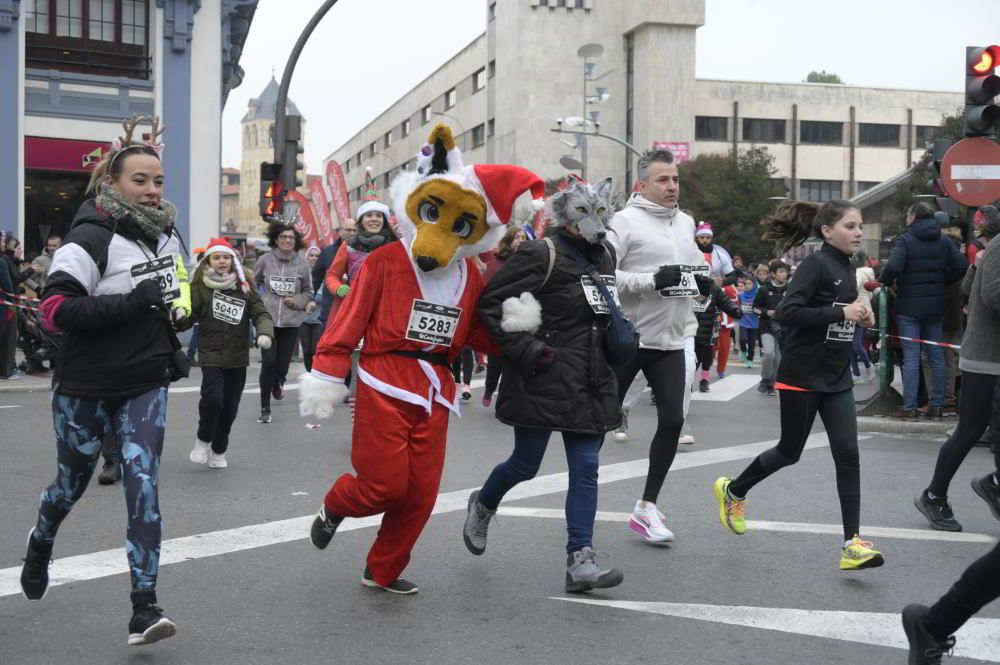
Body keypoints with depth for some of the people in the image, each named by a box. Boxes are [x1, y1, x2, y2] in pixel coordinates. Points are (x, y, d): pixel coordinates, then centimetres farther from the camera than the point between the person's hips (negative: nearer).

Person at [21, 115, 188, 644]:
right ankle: (41, 543, 50)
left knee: (143, 485, -9)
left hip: (146, 386, 4)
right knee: (73, 481, 16)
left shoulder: (166, 234, 7)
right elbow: (56, 310, -24)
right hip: (86, 387, -4)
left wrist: (180, 311, 8)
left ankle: (144, 607, -9)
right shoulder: (92, 236, -16)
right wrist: (134, 303, -27)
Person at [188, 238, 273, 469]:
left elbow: (260, 313, -2)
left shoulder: (245, 285, 3)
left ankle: (218, 450, 28)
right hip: (211, 355, -3)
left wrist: (265, 332, -21)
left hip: (238, 356, 3)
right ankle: (203, 441, 8)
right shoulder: (200, 287, -3)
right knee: (213, 397, -19)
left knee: (230, 406, 8)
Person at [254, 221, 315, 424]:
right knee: (268, 363, -10)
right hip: (267, 319, -1)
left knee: (282, 365, 1)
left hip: (291, 322, 1)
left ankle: (278, 383, 41)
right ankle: (265, 408, 7)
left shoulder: (302, 263, -1)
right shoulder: (265, 260, -1)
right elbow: (252, 283, 14)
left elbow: (308, 292, 11)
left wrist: (296, 301, -6)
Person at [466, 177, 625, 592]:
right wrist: (526, 349, -19)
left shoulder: (604, 258, 12)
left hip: (589, 385, 7)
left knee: (586, 467, 1)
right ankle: (482, 506, 37)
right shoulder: (542, 255, -12)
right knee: (525, 464, 6)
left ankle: (580, 560, 3)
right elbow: (491, 302, -14)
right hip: (542, 382, -6)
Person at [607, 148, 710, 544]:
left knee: (673, 419, -2)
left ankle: (647, 507, 9)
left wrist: (702, 281, 3)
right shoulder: (625, 221, -10)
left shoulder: (686, 223, 12)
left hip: (670, 341, 6)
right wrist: (652, 280, -25)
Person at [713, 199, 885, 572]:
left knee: (847, 454, -4)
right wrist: (841, 312, -25)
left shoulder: (846, 268, 10)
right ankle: (733, 491, 33)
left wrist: (859, 317, 3)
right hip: (802, 376, -7)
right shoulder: (815, 265, -14)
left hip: (836, 378, 7)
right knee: (790, 452, 8)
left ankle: (852, 544, -4)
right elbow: (787, 313, -25)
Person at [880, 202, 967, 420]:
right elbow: (961, 267, -3)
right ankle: (936, 406, 10)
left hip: (909, 306, -4)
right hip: (935, 305, 4)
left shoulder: (906, 240, -10)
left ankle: (909, 407, -3)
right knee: (936, 356, 9)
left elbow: (892, 267, -23)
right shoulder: (944, 241, 6)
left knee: (911, 357, -3)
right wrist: (942, 282, 10)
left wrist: (888, 282, -3)